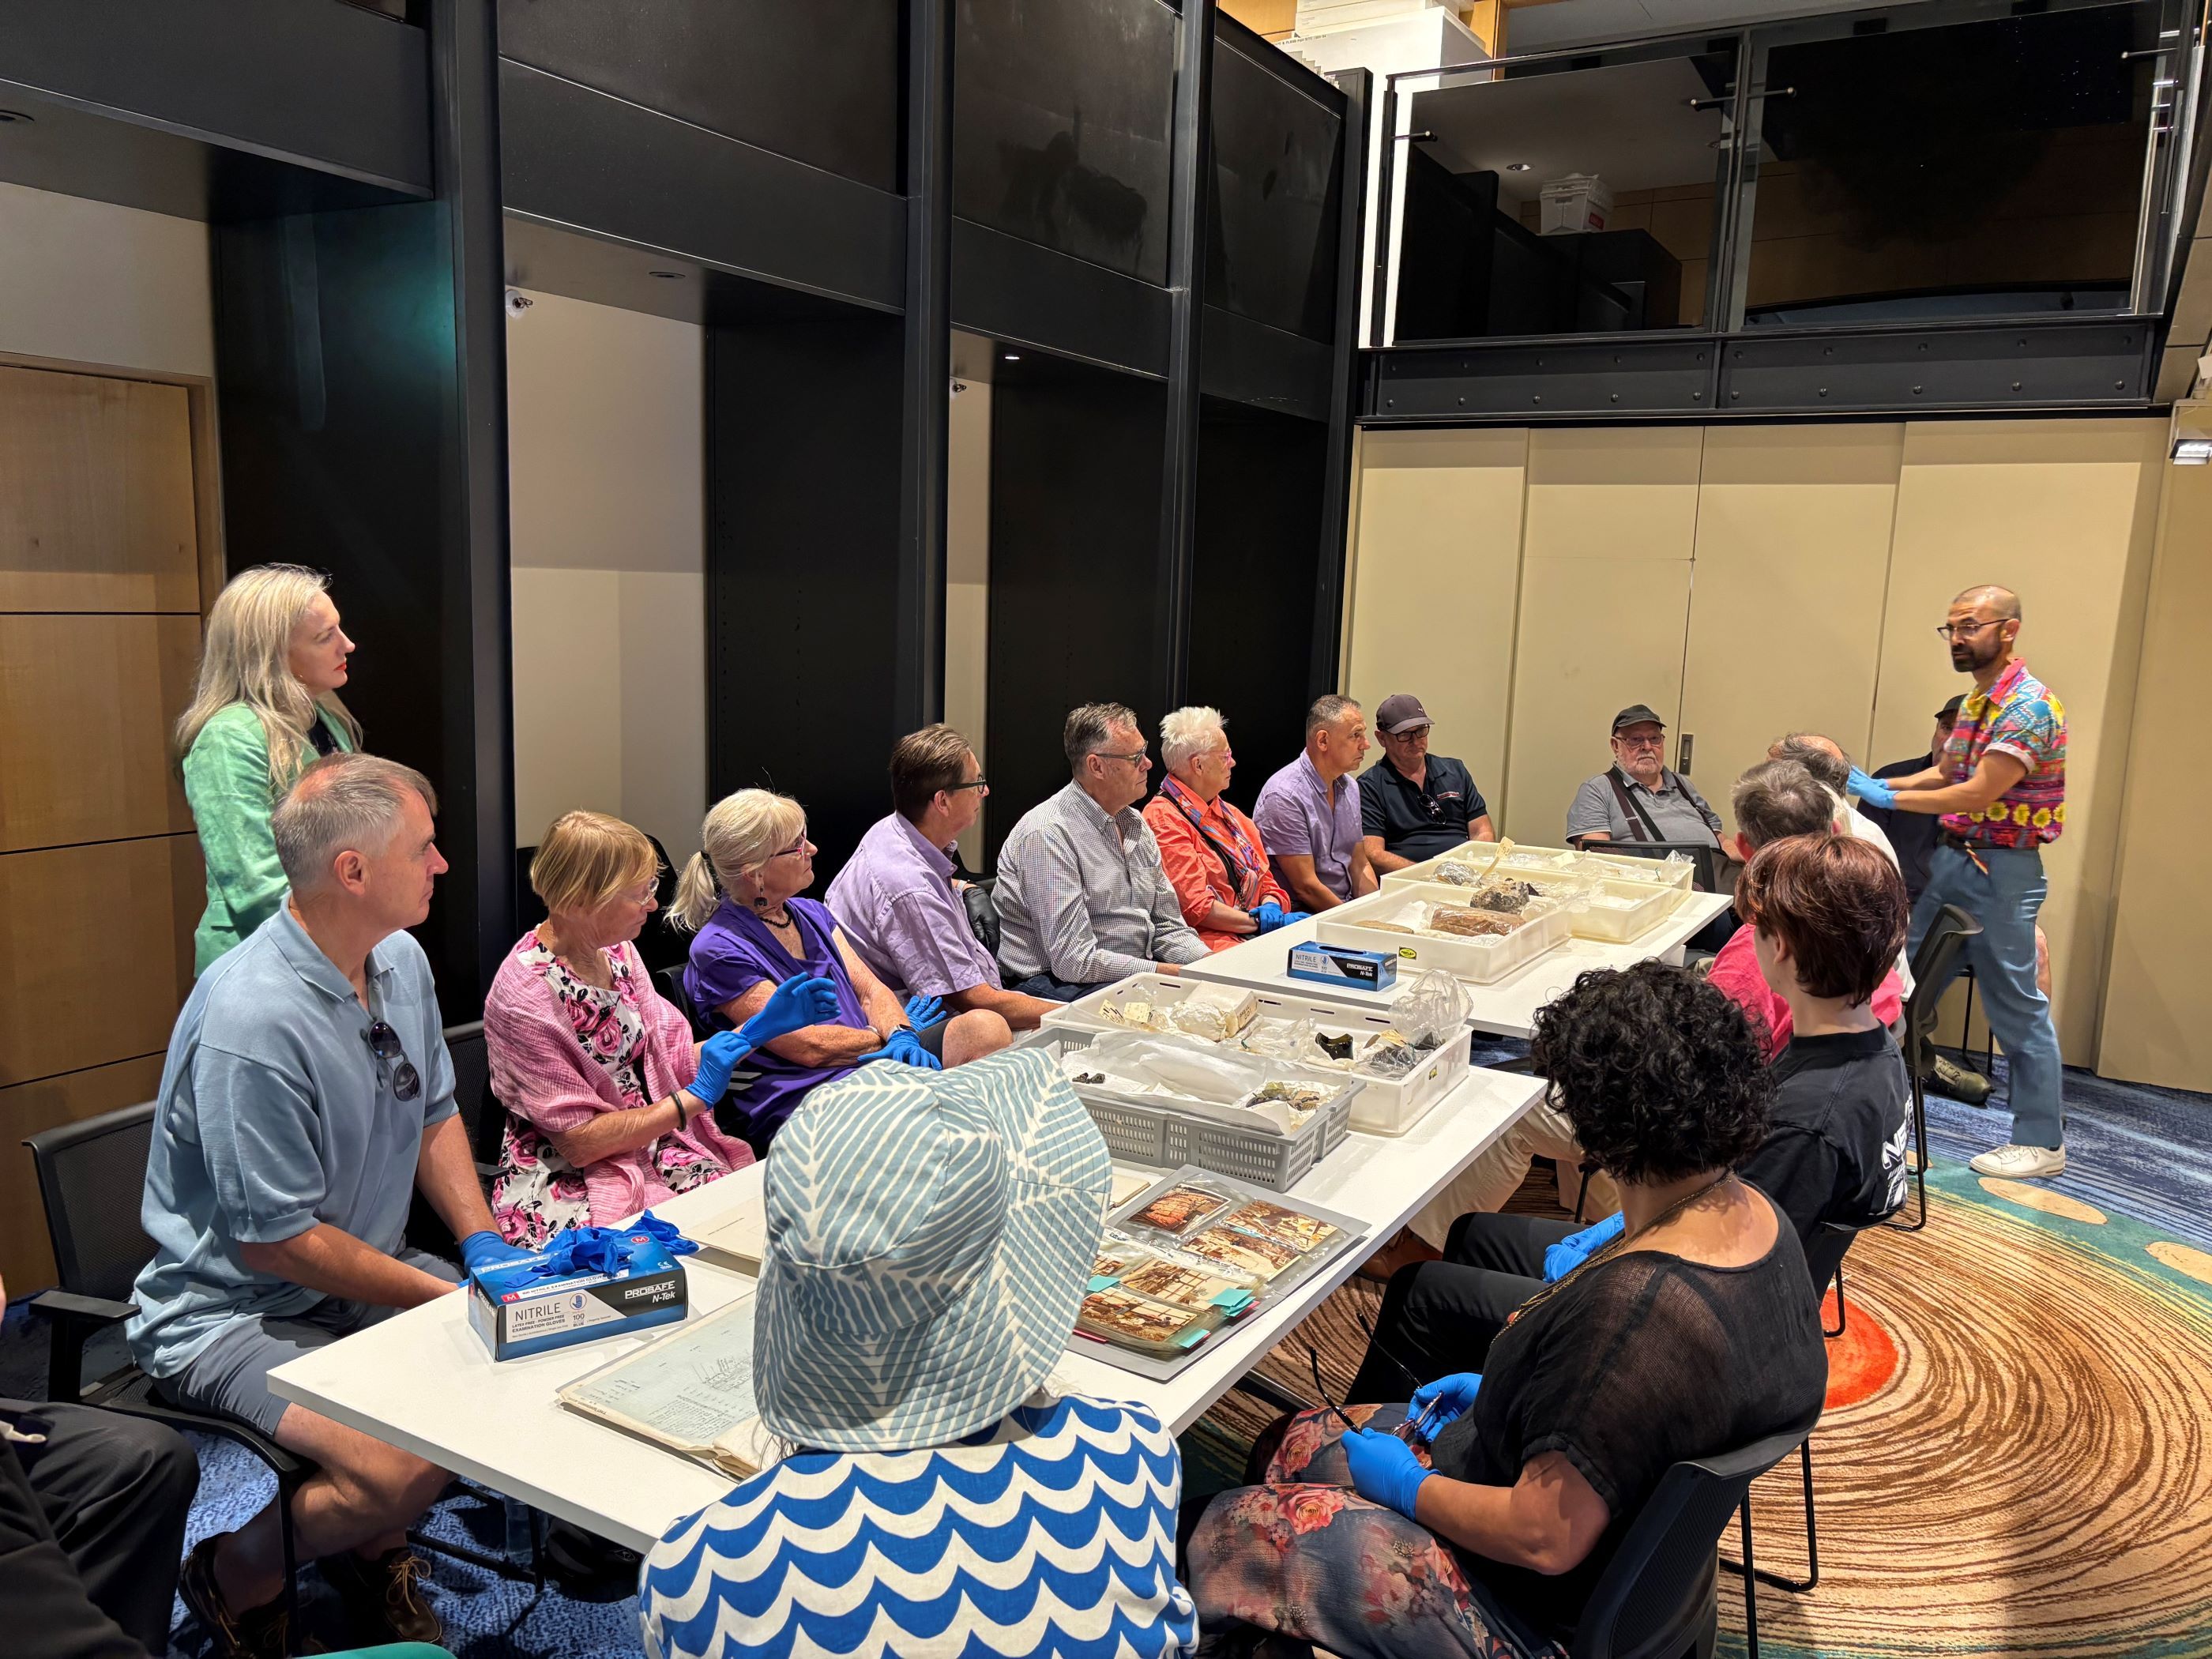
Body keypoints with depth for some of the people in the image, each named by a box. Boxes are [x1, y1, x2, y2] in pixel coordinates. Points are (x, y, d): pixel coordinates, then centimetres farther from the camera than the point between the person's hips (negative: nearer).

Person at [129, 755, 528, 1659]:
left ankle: (371, 1549, 18)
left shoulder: (400, 960, -1)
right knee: (404, 1464, -26)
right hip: (227, 1309, -8)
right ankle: (236, 1578, 7)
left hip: (364, 1274, 8)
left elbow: (433, 1113, 11)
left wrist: (484, 1245, -3)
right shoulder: (255, 1021, -29)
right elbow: (274, 1242, -23)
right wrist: (446, 1296, -18)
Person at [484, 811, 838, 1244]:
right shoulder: (525, 998, -18)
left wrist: (761, 1028, -2)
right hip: (568, 1185, -7)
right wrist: (695, 1098, -16)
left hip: (651, 1151, 7)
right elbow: (579, 1141, -16)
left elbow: (674, 1059, 9)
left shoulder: (618, 953, 4)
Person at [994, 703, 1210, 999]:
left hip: (1136, 973, 8)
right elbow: (1075, 961, -22)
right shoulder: (1048, 835, -17)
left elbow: (1169, 927, 16)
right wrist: (1177, 973, -20)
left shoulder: (1135, 824, 13)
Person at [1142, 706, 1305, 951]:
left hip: (1250, 936, 8)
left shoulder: (1232, 815, 23)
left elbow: (1266, 883, 20)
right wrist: (1261, 921, -11)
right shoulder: (1163, 819, -6)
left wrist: (1271, 908, -4)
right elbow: (1195, 907, -13)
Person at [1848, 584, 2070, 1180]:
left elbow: (1978, 795, -24)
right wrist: (1874, 783, 1)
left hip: (2000, 870, -9)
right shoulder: (1976, 702, 11)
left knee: (2017, 1008, 0)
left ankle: (2042, 1141, 12)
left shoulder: (2029, 705, -18)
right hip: (1951, 860, 9)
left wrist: (1886, 798, -20)